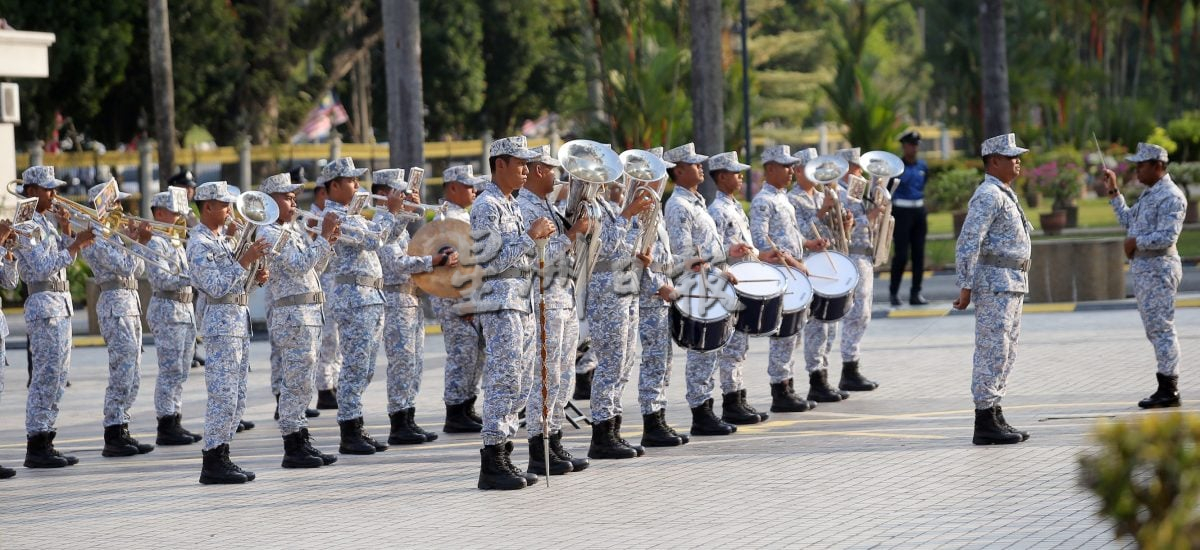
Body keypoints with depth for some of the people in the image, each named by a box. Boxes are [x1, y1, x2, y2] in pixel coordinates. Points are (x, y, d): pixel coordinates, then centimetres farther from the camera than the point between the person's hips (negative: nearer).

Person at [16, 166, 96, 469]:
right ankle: (36, 447, -7)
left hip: (62, 303, 9)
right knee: (45, 376, -9)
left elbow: (64, 259, 19)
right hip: (44, 304, -9)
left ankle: (45, 441, 13)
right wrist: (77, 243, -20)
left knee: (58, 377, 10)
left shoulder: (48, 222, 16)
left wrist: (66, 231, 5)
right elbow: (44, 267, -19)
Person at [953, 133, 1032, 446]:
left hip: (1012, 285, 10)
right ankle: (985, 425, -8)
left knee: (1005, 355, 12)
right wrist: (965, 286, -23)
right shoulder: (988, 196, -14)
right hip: (995, 284, -10)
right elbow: (968, 243, -20)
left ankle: (996, 419, 17)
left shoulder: (1005, 195, 18)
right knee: (992, 354, -9)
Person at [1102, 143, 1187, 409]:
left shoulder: (1170, 197, -15)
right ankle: (1166, 389, 14)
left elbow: (1167, 237, -23)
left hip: (1158, 269, -10)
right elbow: (1128, 220, 26)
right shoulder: (1149, 194, 17)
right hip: (1142, 268, 10)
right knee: (1154, 329, 11)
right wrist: (1114, 193, 24)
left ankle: (1169, 390, -8)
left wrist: (1136, 241, -14)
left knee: (1161, 328, -10)